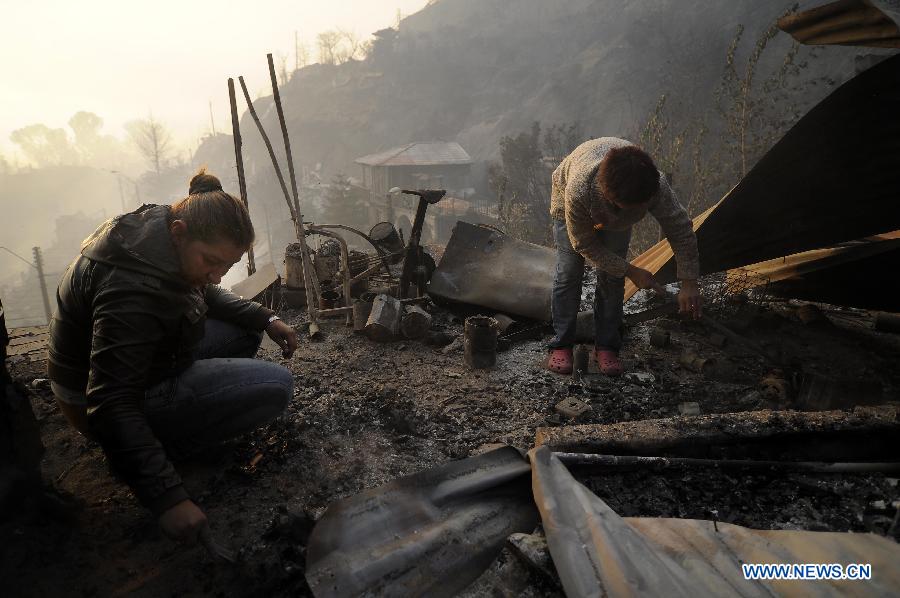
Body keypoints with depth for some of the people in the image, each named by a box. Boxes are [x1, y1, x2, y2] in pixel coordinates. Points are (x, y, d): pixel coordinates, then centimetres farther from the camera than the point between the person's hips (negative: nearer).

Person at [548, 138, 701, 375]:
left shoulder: (656, 185, -40)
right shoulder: (578, 191, -47)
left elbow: (681, 230, -24)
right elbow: (584, 245, -30)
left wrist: (689, 283, -24)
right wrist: (631, 271, -26)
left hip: (616, 219, 2)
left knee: (612, 278, -6)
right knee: (568, 274, -9)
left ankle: (606, 346, 7)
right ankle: (561, 345, 4)